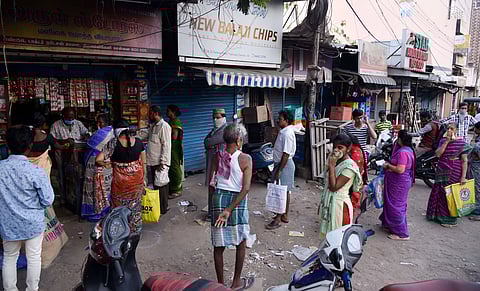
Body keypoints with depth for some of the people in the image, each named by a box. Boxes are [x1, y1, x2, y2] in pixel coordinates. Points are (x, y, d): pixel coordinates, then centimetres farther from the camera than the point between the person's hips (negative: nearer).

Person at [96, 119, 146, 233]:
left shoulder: (113, 143, -14)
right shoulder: (138, 142, -5)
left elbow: (98, 160, -16)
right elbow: (143, 163, 2)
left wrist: (106, 164, 4)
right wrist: (143, 178, 14)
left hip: (120, 180, -3)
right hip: (137, 178, 3)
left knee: (119, 206, 16)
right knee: (135, 205, 18)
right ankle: (135, 229, 32)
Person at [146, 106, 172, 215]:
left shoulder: (164, 126, -14)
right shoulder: (152, 126, 15)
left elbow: (166, 145, -19)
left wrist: (163, 162, -21)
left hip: (160, 163, -9)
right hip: (152, 161, 9)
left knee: (160, 186, -2)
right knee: (155, 185, 15)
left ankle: (163, 208, 9)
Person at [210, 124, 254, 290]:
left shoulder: (217, 157, 0)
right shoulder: (245, 159, -10)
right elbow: (246, 188, -18)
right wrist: (230, 210, -17)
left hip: (219, 197, 3)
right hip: (237, 200, -3)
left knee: (219, 245, 13)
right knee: (241, 243, 17)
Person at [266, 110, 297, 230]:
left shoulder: (287, 134, -20)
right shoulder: (283, 131, 10)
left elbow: (286, 154, -23)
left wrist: (279, 171, -22)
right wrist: (277, 168, 19)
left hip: (285, 165, -10)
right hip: (280, 163, 10)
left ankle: (278, 219, 3)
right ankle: (284, 215, 27)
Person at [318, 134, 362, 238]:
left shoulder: (350, 166, -18)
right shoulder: (336, 161, 6)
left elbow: (334, 187, -25)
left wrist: (331, 165, -24)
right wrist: (321, 203, 16)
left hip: (339, 205, -8)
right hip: (328, 203, 8)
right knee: (328, 234, 16)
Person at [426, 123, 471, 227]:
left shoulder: (461, 142, -7)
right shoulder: (443, 140, 6)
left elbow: (464, 161, -10)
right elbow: (438, 154, -7)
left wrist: (463, 176, -16)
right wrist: (446, 141, -13)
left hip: (454, 173, -5)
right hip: (442, 171, 5)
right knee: (439, 193, 12)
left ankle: (449, 219, 15)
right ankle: (438, 214, 29)